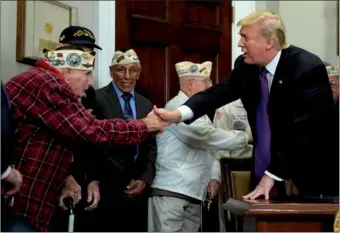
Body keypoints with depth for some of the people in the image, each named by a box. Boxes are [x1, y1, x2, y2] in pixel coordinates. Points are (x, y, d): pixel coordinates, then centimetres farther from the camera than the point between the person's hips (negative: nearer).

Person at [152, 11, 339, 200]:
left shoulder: (308, 68, -22)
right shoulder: (246, 66, -2)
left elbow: (301, 130, -27)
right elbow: (218, 93, -9)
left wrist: (272, 174, -29)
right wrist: (177, 114, -25)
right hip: (267, 163, 6)